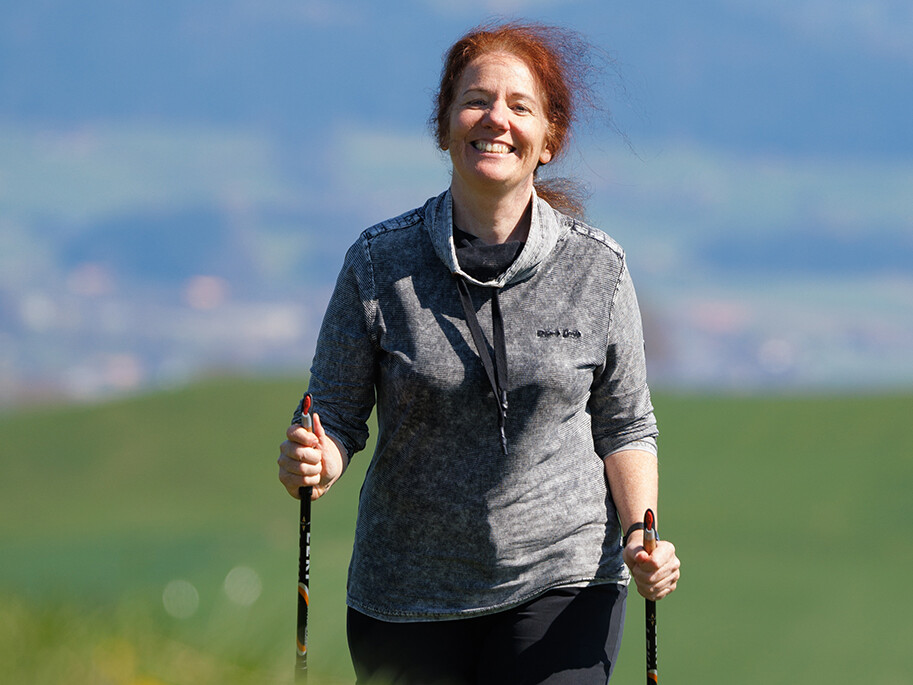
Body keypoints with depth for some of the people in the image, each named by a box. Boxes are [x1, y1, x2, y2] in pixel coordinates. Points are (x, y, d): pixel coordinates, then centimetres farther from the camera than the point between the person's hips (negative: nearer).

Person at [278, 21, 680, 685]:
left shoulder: (598, 269, -1)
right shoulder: (378, 263, -3)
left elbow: (624, 425, 7)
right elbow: (337, 414, 1)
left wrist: (642, 537, -8)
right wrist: (314, 463, -21)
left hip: (561, 583, -1)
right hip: (407, 598, 1)